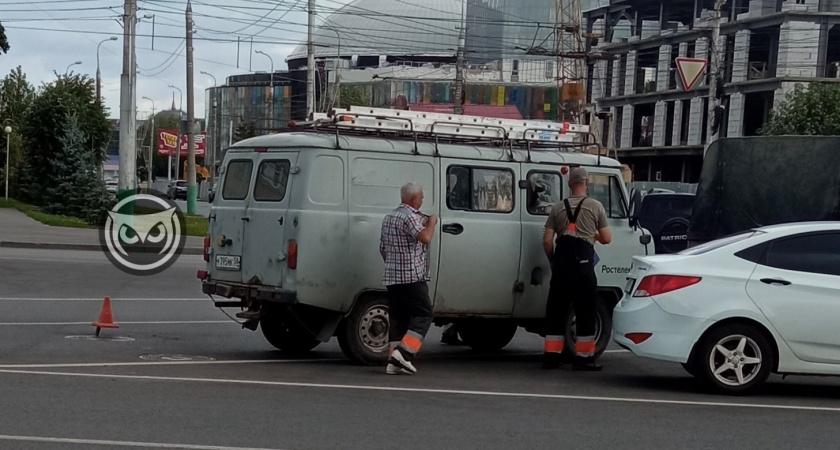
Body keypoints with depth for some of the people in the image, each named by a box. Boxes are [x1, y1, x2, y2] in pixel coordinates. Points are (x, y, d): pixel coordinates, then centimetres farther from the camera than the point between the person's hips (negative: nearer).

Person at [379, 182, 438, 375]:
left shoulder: (389, 217, 19)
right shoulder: (410, 216, -11)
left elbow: (383, 248, 25)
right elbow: (425, 238, -25)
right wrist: (431, 223, -7)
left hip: (392, 277, 9)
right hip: (412, 277, -9)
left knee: (397, 319, 8)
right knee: (423, 315, -3)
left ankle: (394, 362, 3)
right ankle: (404, 353, -15)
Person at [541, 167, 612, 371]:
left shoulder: (558, 207, 11)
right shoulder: (595, 206, 3)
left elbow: (547, 241, 6)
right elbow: (606, 239, 5)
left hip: (561, 262, 3)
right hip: (583, 262, -3)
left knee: (556, 310, 8)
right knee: (585, 312, 3)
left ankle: (551, 356, 7)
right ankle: (584, 358, 3)